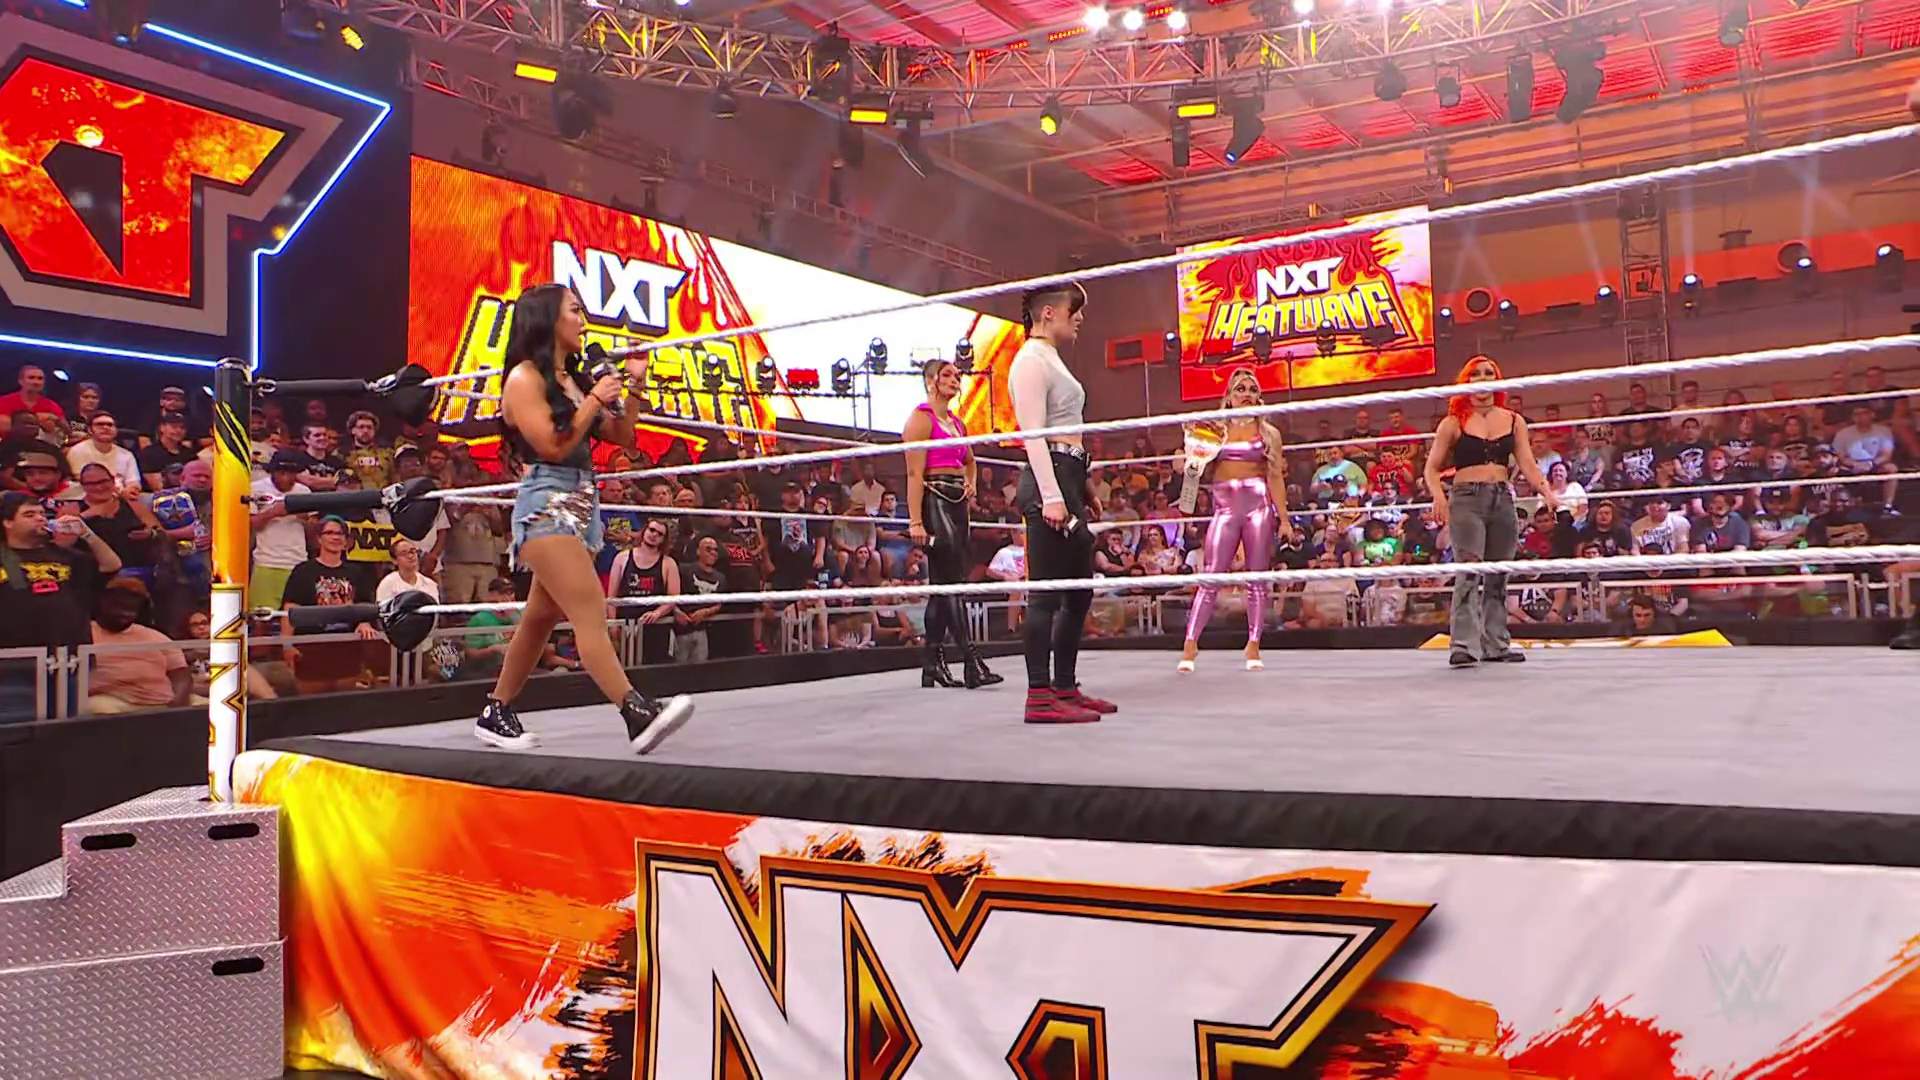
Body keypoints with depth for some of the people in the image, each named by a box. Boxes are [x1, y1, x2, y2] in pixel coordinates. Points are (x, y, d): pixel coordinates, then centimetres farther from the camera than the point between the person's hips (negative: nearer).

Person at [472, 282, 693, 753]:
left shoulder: (576, 379, 16)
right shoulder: (524, 378, -5)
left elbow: (624, 438, 19)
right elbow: (553, 446, -14)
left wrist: (632, 389, 10)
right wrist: (595, 400, -10)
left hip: (582, 506, 8)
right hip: (546, 506, -8)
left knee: (542, 617, 13)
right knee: (590, 611, -20)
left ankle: (496, 715, 24)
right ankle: (639, 714, -32)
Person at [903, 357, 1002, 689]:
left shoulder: (957, 422, 19)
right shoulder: (921, 418, -5)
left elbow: (969, 461, 37)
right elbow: (914, 473, -13)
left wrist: (971, 484, 15)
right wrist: (915, 521, -20)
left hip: (958, 503, 9)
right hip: (934, 500, -9)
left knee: (943, 582, 8)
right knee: (951, 580, -13)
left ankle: (932, 664, 13)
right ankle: (972, 663, -17)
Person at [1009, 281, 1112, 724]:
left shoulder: (1050, 360, 23)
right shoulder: (1031, 360, -7)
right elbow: (1033, 435, -16)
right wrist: (1050, 497, -23)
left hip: (1067, 480, 11)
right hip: (1049, 479, -11)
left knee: (1079, 591, 12)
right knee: (1047, 591, -10)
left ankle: (1065, 687, 19)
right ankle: (1040, 697, -7)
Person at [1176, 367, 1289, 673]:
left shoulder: (1268, 432, 10)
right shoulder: (1215, 429, 10)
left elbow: (1276, 478, 7)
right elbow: (1196, 466, 12)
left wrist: (1284, 519, 1)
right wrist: (1194, 439, -5)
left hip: (1259, 507, 0)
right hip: (1225, 508, 0)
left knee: (1257, 579, 2)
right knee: (1210, 578, -7)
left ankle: (1253, 646, 8)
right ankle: (1190, 644, -7)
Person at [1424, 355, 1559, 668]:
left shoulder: (1513, 421, 12)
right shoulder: (1453, 423, 3)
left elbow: (1527, 465, 6)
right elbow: (1432, 468, 2)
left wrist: (1546, 491, -10)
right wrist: (1438, 495, -16)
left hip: (1503, 499, 4)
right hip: (1466, 498, -4)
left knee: (1498, 575, 8)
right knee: (1469, 570, -16)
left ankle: (1496, 644, 17)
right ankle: (1464, 644, -20)